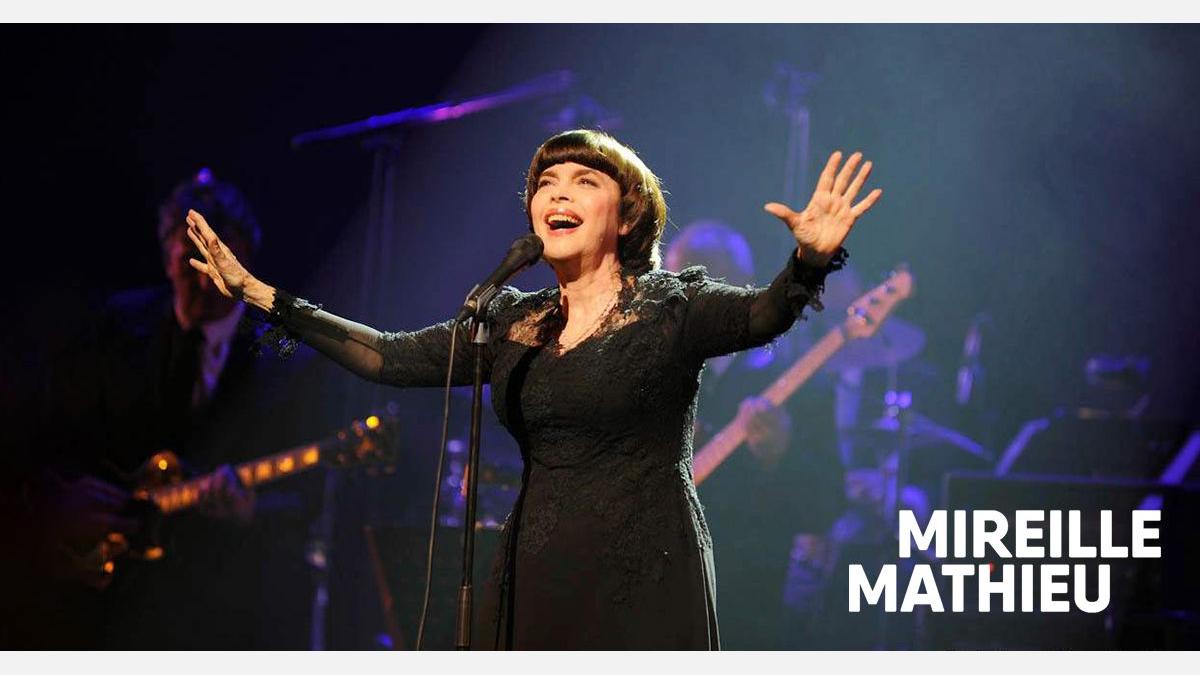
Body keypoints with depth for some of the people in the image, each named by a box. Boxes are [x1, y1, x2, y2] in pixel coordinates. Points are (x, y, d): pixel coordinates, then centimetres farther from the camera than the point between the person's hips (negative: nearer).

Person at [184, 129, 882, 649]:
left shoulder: (670, 308, -2)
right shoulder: (514, 323, 12)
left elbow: (763, 313, -20)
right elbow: (391, 358, 15)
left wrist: (811, 260, -43)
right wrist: (258, 292, 13)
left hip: (643, 583, -5)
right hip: (535, 583, 5)